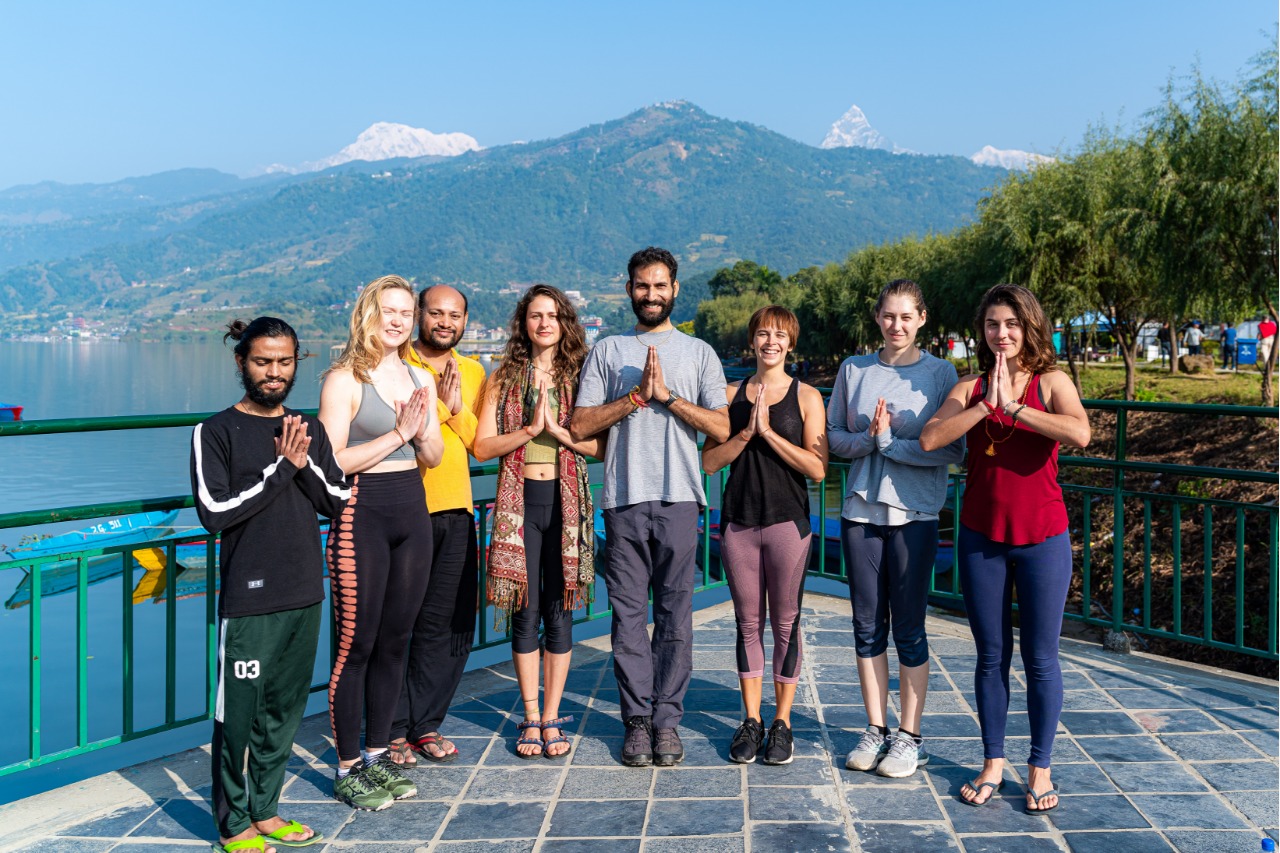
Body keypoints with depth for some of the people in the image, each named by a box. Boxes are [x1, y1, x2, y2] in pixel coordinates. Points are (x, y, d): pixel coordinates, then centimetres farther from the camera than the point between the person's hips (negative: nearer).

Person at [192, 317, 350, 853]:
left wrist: (304, 466, -9)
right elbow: (214, 511, -14)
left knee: (284, 709, 14)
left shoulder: (309, 430, 10)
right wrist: (280, 469, -13)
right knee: (238, 713, 2)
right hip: (248, 599, -5)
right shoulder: (216, 432, -5)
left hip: (304, 596, 5)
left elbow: (339, 501, 7)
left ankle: (264, 809, 28)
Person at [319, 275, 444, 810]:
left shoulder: (420, 379, 12)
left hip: (413, 512, 7)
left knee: (395, 641, 12)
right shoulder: (345, 380, -7)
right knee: (356, 644, -1)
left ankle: (378, 755, 26)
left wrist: (422, 428, -7)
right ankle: (347, 770, 12)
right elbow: (333, 460, -15)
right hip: (362, 514, -6)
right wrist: (397, 433, -15)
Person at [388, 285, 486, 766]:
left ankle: (425, 723, 21)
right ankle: (394, 730, 13)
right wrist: (439, 403, -14)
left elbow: (480, 444, 7)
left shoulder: (473, 372, 14)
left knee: (449, 626, 8)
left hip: (456, 511, 5)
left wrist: (457, 408, -8)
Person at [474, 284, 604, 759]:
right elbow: (483, 446, -1)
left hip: (566, 501, 0)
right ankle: (532, 719, 18)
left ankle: (551, 718, 17)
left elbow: (599, 446, 0)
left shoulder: (580, 377, 6)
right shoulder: (504, 378, 6)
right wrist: (530, 428, -12)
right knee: (524, 614, 4)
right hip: (519, 501, 0)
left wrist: (558, 431, -13)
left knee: (559, 613, 4)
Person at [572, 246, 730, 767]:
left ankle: (667, 718, 13)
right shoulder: (607, 352, 12)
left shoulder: (699, 353, 12)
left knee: (675, 615, 3)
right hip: (624, 498, 0)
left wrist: (669, 395, -7)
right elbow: (580, 425, 2)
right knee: (628, 613, 2)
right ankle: (638, 719, 13)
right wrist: (637, 395, -6)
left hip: (678, 497, 0)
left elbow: (722, 429, 3)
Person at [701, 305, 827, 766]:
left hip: (787, 520, -2)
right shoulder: (732, 394, 7)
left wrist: (769, 432, -13)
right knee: (748, 622, 10)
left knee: (785, 623, 5)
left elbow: (817, 468, -8)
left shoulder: (806, 396, 1)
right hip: (738, 520, 2)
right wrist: (746, 432, -11)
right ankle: (751, 720, 22)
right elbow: (710, 461, 2)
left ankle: (782, 722, 18)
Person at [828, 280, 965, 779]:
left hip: (915, 514, -3)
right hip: (860, 510, 3)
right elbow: (834, 435, 7)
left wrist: (891, 442, -15)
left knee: (909, 627, 3)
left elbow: (952, 448, -8)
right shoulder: (854, 370, 8)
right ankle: (876, 730, 22)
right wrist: (868, 438, -12)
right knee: (868, 625, 9)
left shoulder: (940, 374, -1)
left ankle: (909, 737, 16)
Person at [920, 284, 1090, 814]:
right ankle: (993, 764, 25)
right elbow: (930, 438, -13)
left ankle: (1039, 769, 21)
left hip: (1041, 537, -2)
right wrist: (987, 404, -18)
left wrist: (1013, 407, -20)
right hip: (982, 537, 2)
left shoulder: (1051, 383, -2)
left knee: (1040, 657, 6)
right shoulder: (970, 388, 4)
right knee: (991, 655, 11)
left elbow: (1079, 434, -23)